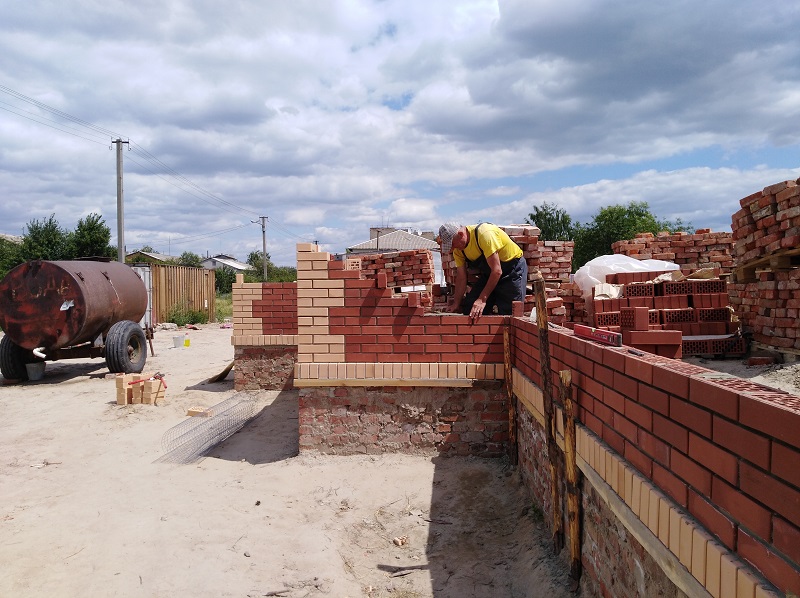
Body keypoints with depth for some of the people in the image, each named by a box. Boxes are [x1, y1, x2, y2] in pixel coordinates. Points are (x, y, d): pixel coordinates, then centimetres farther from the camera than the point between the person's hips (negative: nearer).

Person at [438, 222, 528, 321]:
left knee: (508, 315, -13)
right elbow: (461, 278, -1)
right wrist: (456, 304, -7)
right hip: (488, 273, 7)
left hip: (513, 269, -7)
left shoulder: (484, 234, -32)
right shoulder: (458, 248, -8)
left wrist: (482, 299, -33)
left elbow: (497, 271, -33)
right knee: (469, 310, -2)